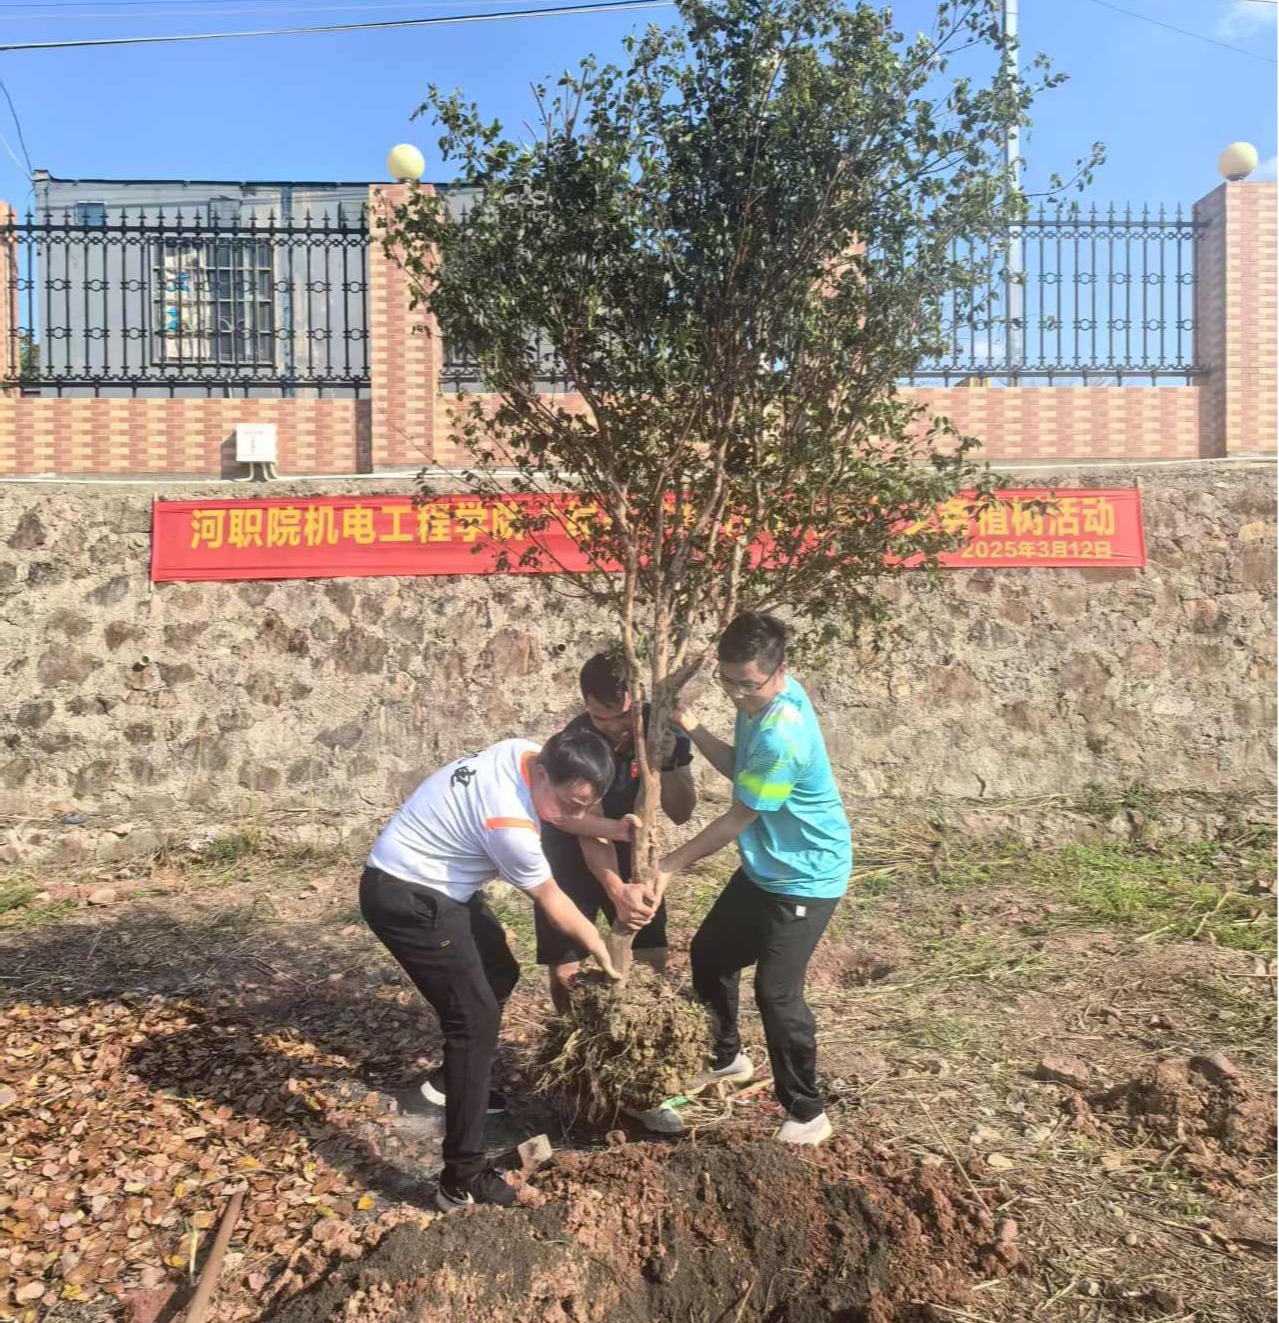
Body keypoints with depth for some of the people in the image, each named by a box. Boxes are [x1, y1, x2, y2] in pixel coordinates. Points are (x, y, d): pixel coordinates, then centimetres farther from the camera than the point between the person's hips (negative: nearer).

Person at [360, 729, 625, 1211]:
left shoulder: (524, 752, -9)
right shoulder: (509, 824, -31)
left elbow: (567, 813, 13)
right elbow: (549, 899, -14)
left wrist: (613, 828, -4)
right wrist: (597, 946, 3)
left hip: (432, 884, 10)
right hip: (405, 897, -10)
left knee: (498, 975, 22)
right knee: (476, 1018, -11)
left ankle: (453, 1080, 42)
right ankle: (462, 1181, -5)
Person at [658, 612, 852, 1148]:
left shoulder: (782, 734, -32)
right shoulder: (759, 701, -5)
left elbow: (737, 819, -23)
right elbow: (738, 768, 7)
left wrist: (669, 866, -15)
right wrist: (688, 725, -7)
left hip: (806, 877, -10)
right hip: (764, 868, 10)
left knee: (776, 991, -6)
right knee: (708, 955, 18)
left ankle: (807, 1113, 16)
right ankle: (728, 1058, 41)